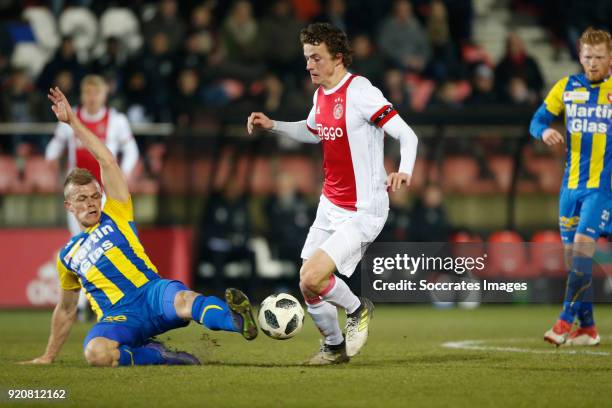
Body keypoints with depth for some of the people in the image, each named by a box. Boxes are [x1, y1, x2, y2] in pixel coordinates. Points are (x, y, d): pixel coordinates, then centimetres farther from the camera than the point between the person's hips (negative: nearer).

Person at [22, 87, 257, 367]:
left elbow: (107, 161, 10)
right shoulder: (68, 256, 24)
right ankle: (156, 355, -20)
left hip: (152, 292, -1)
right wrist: (48, 357, 36)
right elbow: (66, 311, 34)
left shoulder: (115, 216, 17)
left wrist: (73, 121, 9)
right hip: (117, 317, 1)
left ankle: (234, 317, -66)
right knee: (96, 352, -36)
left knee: (182, 299, -39)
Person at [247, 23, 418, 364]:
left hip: (361, 213, -8)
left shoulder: (360, 92, -19)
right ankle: (334, 346, 31)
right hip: (330, 205, 8)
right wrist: (272, 125, 16)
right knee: (308, 287, 8)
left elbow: (407, 135, -23)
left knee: (311, 279, -19)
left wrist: (404, 171, -42)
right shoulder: (321, 95, 7)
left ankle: (358, 309, 10)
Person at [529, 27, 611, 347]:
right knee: (572, 253, 6)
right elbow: (537, 120, 7)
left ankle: (566, 321, -18)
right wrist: (545, 131, -15)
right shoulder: (566, 87, 6)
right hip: (571, 183, 4)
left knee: (583, 245, -18)